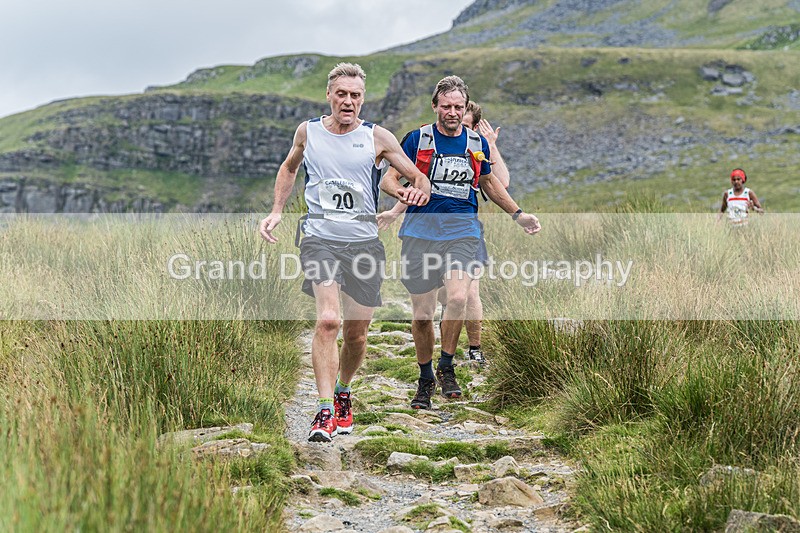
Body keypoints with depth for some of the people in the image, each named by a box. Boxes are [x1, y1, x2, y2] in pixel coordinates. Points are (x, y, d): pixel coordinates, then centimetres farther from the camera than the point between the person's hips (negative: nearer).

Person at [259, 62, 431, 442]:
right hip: (320, 239, -1)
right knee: (328, 319, -22)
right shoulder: (307, 131, 6)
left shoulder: (378, 138, 0)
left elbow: (419, 179, 5)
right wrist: (276, 211, 15)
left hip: (364, 242, 1)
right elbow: (289, 168, 25)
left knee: (356, 332, 7)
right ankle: (325, 411, -20)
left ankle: (343, 394, 35)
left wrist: (418, 192, -19)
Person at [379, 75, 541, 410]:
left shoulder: (477, 143, 11)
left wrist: (517, 214, 23)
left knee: (458, 297, -23)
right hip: (420, 231, -1)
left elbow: (489, 182, 27)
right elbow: (387, 180, 2)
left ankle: (446, 366, -2)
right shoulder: (418, 139, 2)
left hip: (462, 231, 1)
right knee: (421, 314, 0)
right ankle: (425, 379, 20)